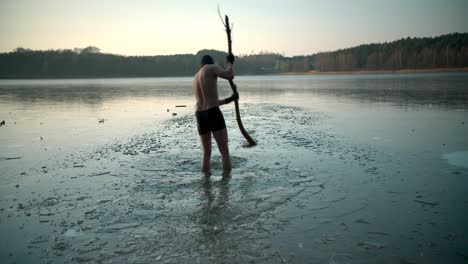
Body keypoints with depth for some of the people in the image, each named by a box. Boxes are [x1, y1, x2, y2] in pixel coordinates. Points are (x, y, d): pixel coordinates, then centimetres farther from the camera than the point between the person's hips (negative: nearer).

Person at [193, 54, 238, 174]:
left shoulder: (195, 79, 26)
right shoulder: (212, 67, 5)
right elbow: (230, 76, -11)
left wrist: (228, 100, 35)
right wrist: (230, 62, 8)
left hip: (200, 116, 6)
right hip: (214, 114, -6)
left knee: (206, 153, 17)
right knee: (225, 152, 3)